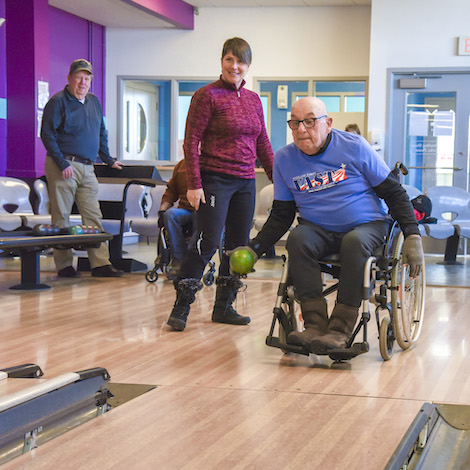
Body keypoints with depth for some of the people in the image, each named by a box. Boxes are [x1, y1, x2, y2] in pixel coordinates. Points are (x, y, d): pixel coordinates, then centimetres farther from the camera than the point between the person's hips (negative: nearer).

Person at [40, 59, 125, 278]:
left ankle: (100, 264, 2)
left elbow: (101, 133, 27)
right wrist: (62, 164, -16)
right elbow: (47, 135, -10)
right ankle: (64, 266, 4)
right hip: (63, 167, -6)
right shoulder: (58, 102, -5)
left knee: (94, 217, 2)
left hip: (87, 169, 6)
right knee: (61, 217, -2)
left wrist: (108, 160, 25)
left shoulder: (94, 102, 16)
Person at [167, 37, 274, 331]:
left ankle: (224, 307, 18)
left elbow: (263, 144, 19)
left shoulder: (254, 100, 14)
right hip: (215, 179, -7)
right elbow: (191, 142, -8)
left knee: (239, 246, 8)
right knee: (208, 243, -11)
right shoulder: (207, 95, -5)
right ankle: (181, 308, -3)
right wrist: (194, 184, -15)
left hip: (246, 182, 7)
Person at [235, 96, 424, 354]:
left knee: (355, 242, -36)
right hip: (319, 230, 2)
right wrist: (254, 249, -4)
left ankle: (340, 330, -34)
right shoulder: (284, 159, 2)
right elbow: (280, 215, 10)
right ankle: (315, 325, -33)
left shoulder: (354, 146, -6)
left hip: (368, 225, -2)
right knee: (298, 239, -30)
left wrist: (412, 237, -11)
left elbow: (394, 193, -1)